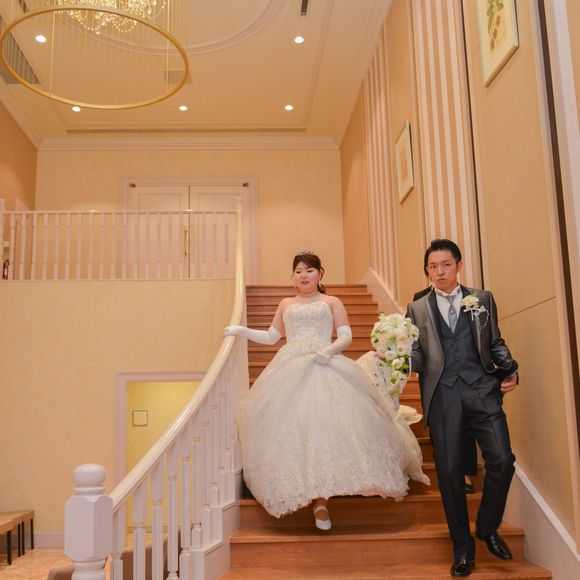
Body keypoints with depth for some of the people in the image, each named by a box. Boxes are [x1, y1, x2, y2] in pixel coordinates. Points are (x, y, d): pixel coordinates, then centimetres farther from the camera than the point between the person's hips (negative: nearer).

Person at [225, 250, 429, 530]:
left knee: (324, 426, -14)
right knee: (294, 429, -8)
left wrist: (329, 350, -14)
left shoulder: (331, 302, 15)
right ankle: (319, 499, 5)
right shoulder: (286, 304, 23)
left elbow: (346, 336, 6)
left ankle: (319, 499, -10)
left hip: (325, 368, -2)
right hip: (291, 371, 2)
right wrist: (241, 330, 12)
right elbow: (271, 337, 25)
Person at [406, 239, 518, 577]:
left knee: (502, 460, -9)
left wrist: (510, 371, 0)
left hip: (483, 389, 0)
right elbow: (418, 357, 8)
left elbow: (496, 343, 16)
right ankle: (463, 546, 19)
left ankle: (488, 528, 18)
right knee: (449, 470, 1)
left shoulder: (483, 299, 15)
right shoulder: (418, 309, 13)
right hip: (443, 396, 0)